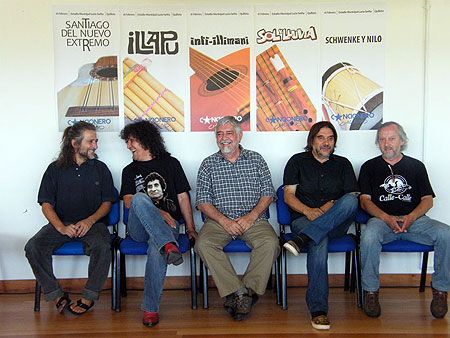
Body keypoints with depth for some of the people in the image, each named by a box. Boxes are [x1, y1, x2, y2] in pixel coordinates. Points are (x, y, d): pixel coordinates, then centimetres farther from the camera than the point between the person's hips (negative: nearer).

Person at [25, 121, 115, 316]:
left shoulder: (100, 168, 13)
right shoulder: (55, 169, 11)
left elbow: (107, 203, 9)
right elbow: (46, 205, 4)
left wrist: (90, 220, -11)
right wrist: (61, 227, -14)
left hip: (92, 223, -1)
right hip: (61, 224, 1)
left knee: (102, 247, -33)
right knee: (33, 247, -25)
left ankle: (89, 297, -16)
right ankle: (57, 295, -11)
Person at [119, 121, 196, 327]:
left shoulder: (170, 163, 16)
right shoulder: (130, 171, 21)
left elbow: (183, 197, 11)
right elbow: (128, 202, 4)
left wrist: (190, 228, 1)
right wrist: (155, 212, -13)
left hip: (168, 223, -1)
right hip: (139, 228, 1)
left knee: (156, 249, -35)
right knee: (140, 198, -32)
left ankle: (151, 308, -24)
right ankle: (169, 245, -46)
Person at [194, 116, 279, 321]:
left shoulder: (256, 159, 11)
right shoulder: (209, 164, 9)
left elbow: (268, 193, 7)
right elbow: (202, 201, 3)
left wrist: (252, 216, -10)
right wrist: (224, 221, -13)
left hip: (253, 219, 0)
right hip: (219, 220, 1)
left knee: (270, 243, -30)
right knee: (203, 244, -29)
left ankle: (249, 290, -17)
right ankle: (240, 292, -24)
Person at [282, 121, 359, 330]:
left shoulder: (343, 164, 19)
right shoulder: (297, 161, 14)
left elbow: (353, 196, 9)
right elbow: (288, 195, 4)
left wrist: (332, 206, -11)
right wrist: (308, 211, -14)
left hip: (336, 224, 2)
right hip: (304, 219, -1)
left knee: (350, 201, -32)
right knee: (320, 243, -36)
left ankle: (302, 239, -42)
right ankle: (318, 309, -35)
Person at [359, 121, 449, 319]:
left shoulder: (416, 166, 18)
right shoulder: (369, 167, 15)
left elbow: (428, 199, 10)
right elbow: (365, 200, 5)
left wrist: (411, 217, -11)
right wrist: (387, 218, -14)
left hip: (415, 219, 2)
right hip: (382, 219, -1)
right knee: (369, 235, -35)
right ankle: (370, 291, -20)